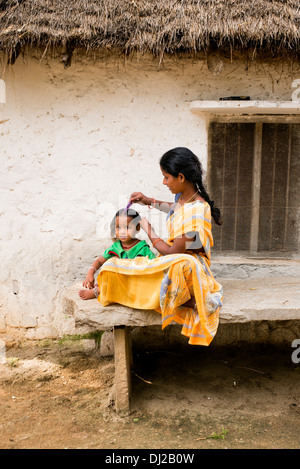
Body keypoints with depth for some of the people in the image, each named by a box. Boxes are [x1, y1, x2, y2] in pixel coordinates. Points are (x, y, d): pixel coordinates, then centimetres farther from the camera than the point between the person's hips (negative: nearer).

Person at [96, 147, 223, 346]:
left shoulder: (196, 210, -25)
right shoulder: (184, 197, 2)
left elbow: (172, 252, -20)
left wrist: (149, 230, -6)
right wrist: (149, 201, 21)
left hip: (189, 263, -7)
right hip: (169, 263, 7)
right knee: (112, 266, -7)